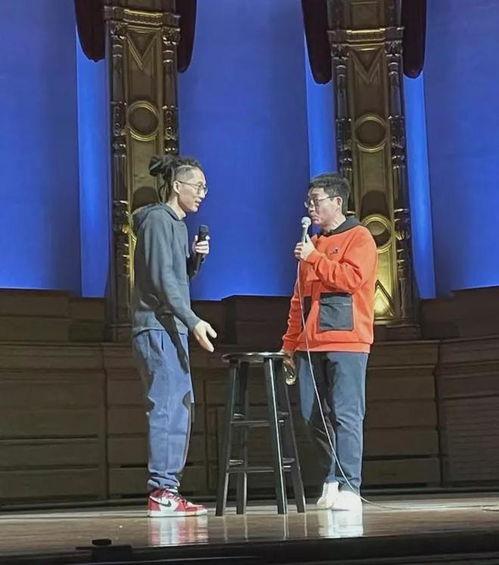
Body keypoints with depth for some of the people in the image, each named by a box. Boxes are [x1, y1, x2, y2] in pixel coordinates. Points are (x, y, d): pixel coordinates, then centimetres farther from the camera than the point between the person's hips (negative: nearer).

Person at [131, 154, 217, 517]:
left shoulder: (176, 223, 20)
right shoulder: (157, 219, -8)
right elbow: (162, 278, -17)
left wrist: (196, 257, 4)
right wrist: (193, 320, -21)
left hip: (172, 328, 10)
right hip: (157, 327, -10)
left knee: (180, 407, 9)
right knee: (167, 406, -12)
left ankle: (168, 489, 12)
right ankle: (161, 492, -12)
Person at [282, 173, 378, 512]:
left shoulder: (359, 237, 2)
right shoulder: (312, 243, 23)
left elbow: (353, 278, -16)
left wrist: (314, 258, -12)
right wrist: (291, 342, 17)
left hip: (347, 343, -7)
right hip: (311, 345, 7)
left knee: (346, 416, -9)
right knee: (314, 417, 5)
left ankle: (349, 488, -9)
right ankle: (332, 480, 16)